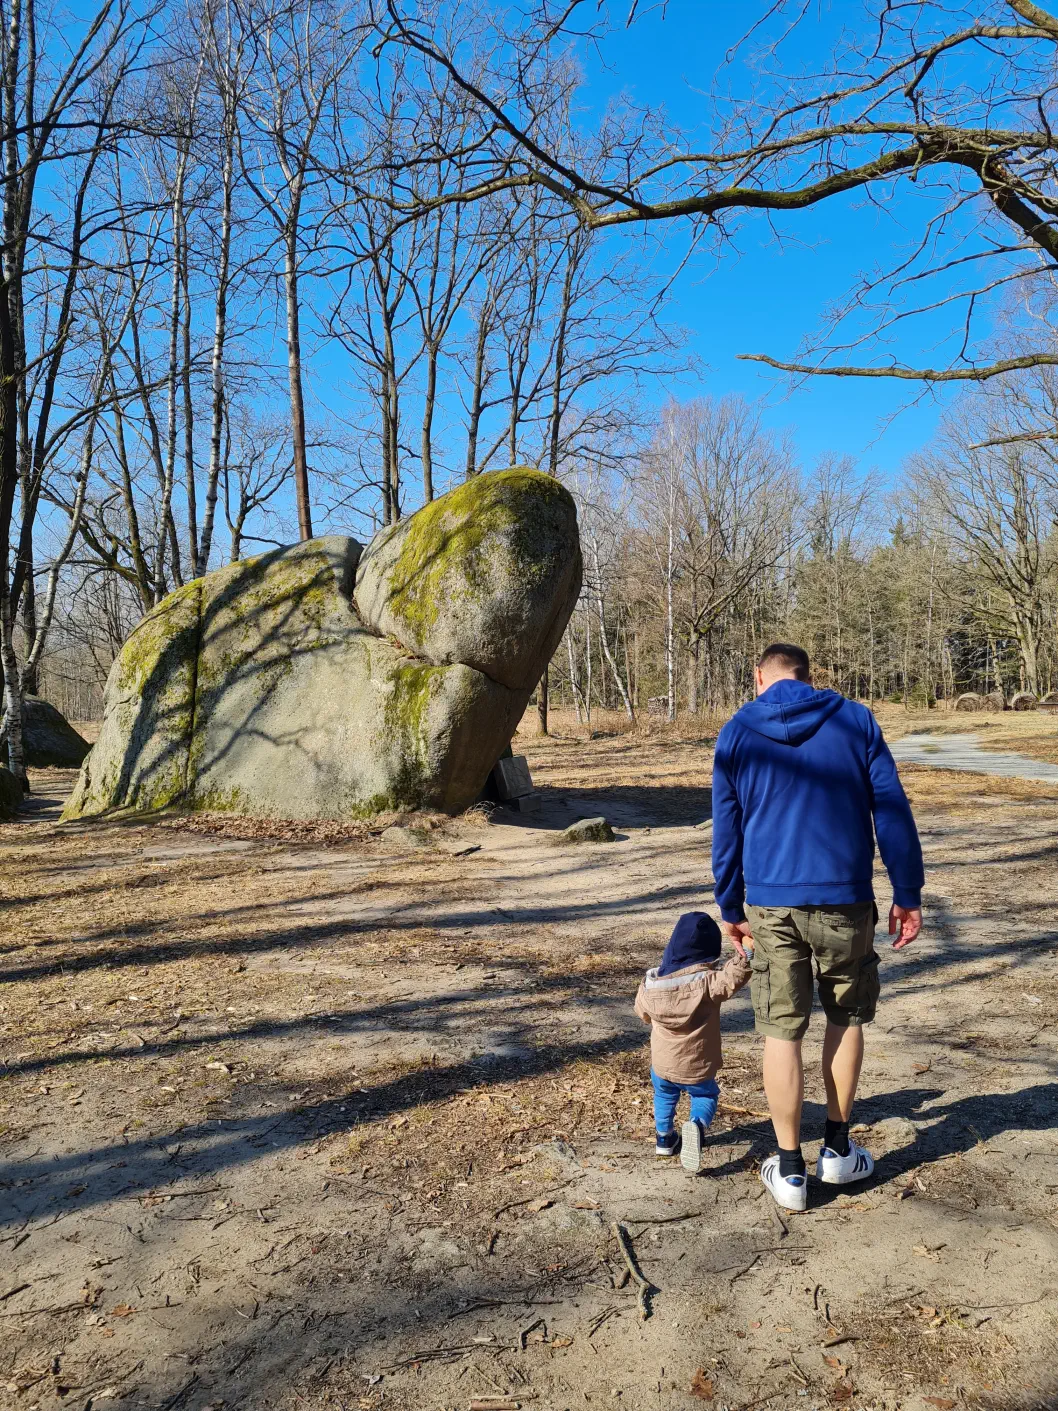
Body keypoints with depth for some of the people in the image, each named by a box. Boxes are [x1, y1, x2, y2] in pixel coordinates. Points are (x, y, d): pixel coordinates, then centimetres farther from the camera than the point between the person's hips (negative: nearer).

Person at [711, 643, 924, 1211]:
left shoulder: (738, 731, 2)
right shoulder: (855, 719, 1)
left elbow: (725, 829, 5)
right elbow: (892, 811, -2)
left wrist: (730, 908, 13)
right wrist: (908, 896, 4)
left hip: (771, 904, 0)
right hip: (844, 901, 0)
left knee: (782, 1033, 8)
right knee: (846, 1019, 20)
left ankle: (790, 1170, 16)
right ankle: (838, 1149, 29)